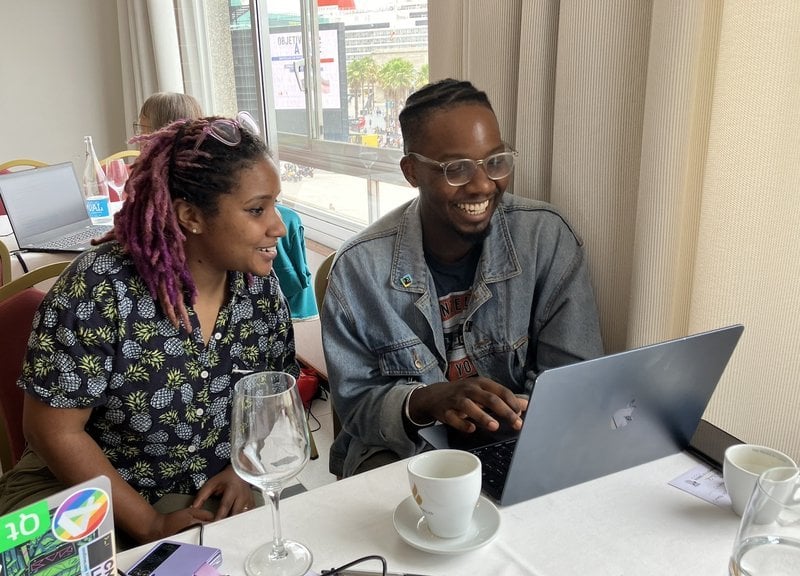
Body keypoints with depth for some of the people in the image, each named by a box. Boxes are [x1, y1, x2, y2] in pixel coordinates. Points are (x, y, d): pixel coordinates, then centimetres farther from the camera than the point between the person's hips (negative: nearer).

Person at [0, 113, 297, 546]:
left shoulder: (258, 283, -8)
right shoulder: (99, 288, -22)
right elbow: (56, 432, -15)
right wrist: (151, 526, -16)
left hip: (216, 496, 4)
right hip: (89, 490, -3)